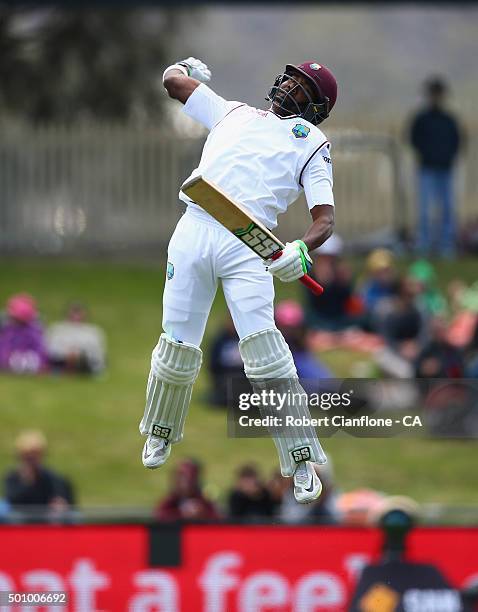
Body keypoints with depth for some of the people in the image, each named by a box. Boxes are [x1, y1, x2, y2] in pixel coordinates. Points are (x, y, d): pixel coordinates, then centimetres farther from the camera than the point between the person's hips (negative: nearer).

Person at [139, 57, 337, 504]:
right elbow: (174, 80, 33)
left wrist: (303, 249, -17)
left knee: (262, 347, -18)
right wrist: (189, 69, 54)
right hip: (195, 229, 3)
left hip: (249, 245, -3)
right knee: (177, 346, 1)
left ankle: (302, 461, -14)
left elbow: (325, 218, 3)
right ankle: (160, 434, 28)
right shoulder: (233, 114, 27)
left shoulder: (312, 144, 16)